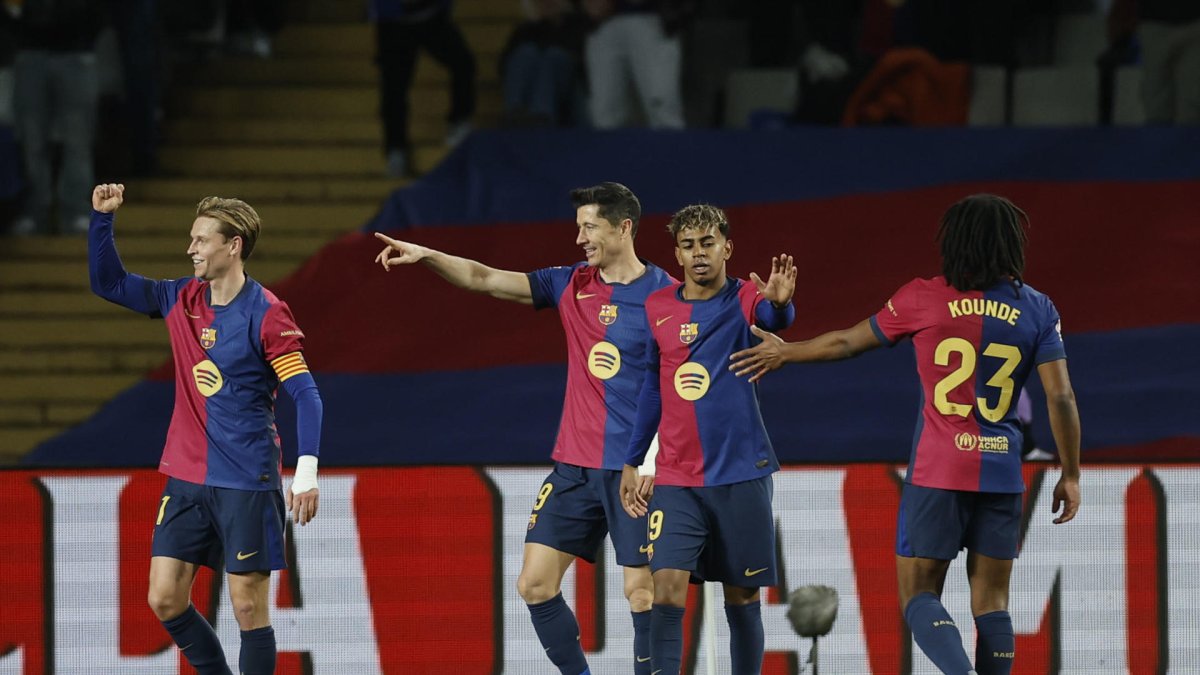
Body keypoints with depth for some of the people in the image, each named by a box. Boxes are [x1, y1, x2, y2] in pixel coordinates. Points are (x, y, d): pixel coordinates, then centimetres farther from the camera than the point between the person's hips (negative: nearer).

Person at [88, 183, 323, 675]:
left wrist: (306, 472, -26)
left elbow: (306, 395, -15)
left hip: (246, 484, -6)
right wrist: (102, 217, 3)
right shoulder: (181, 300, 7)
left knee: (248, 609, -3)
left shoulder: (265, 315, -11)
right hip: (185, 481, 6)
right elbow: (108, 284, 16)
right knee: (165, 600, 3)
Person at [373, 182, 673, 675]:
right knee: (534, 585, 3)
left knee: (641, 591, -6)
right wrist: (426, 256, -6)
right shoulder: (572, 285, 8)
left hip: (635, 469, -6)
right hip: (574, 467, 6)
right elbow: (484, 279, 6)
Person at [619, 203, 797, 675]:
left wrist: (779, 303, -53)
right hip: (676, 481, 2)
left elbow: (774, 318, -29)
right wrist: (631, 463, 14)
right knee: (667, 593, -12)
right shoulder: (657, 309, 6)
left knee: (742, 598, 5)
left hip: (741, 476, -2)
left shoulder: (744, 299, -5)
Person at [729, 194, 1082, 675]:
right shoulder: (1037, 310, 1)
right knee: (991, 600, 7)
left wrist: (785, 353, 25)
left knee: (919, 596, 2)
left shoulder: (923, 299, -2)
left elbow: (846, 342, 9)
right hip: (1002, 473, 2)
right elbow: (1060, 397, -3)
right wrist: (1070, 475, 6)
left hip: (937, 473, -2)